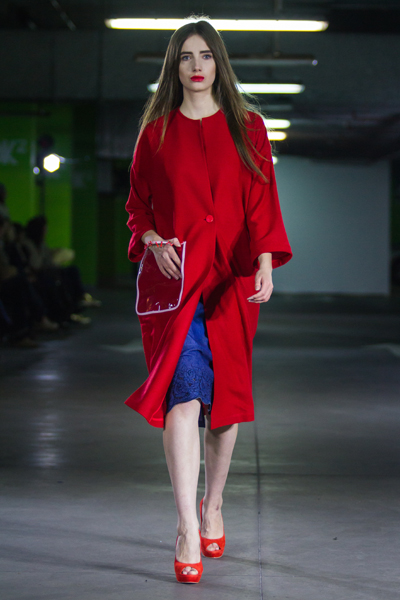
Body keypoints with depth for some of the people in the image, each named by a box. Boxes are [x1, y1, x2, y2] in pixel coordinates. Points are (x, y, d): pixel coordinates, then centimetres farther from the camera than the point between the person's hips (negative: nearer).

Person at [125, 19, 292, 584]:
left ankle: (213, 505, 26)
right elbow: (137, 203, 13)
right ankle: (188, 531, -20)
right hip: (175, 275, -1)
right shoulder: (157, 132, 10)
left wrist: (265, 262, -11)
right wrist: (152, 240, -8)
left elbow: (261, 200, 3)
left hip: (231, 278, 1)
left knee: (225, 393, 6)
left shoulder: (248, 128, 9)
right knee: (184, 394, -16)